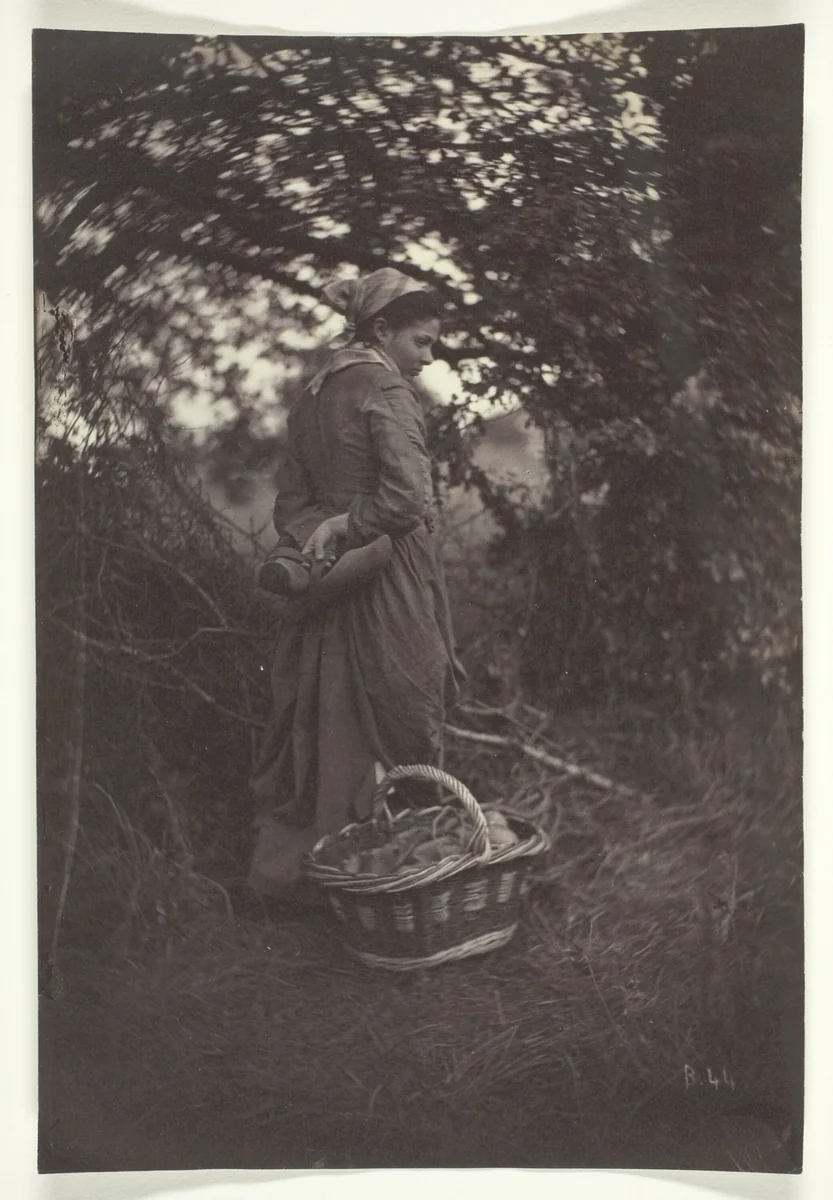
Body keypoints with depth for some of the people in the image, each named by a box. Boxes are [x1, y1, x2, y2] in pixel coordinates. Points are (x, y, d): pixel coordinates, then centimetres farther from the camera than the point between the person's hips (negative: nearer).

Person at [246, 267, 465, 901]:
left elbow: (292, 499, 12)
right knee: (399, 725, 2)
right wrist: (348, 526, -10)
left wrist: (318, 535, -4)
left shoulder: (314, 395, 13)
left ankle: (286, 863, 24)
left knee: (321, 723, 15)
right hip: (389, 585, -8)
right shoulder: (385, 387, -12)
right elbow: (408, 498, -23)